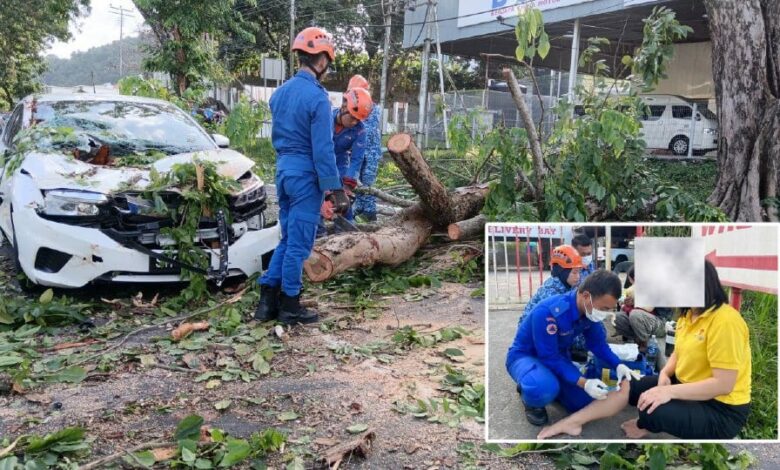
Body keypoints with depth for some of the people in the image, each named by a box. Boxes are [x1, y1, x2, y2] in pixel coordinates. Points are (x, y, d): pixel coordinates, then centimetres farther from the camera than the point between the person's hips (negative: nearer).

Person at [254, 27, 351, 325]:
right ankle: (290, 306, 11)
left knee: (287, 238, 17)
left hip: (283, 170, 8)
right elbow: (323, 150, -19)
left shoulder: (280, 93, 9)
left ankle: (267, 300, 17)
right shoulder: (317, 97, -16)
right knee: (299, 243, 2)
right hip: (306, 174, -8)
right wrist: (336, 190, -15)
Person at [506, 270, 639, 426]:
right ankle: (530, 398, -3)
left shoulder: (590, 310, -15)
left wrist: (618, 365, -18)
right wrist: (583, 383, -39)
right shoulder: (547, 312, -37)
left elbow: (597, 343, 0)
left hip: (558, 356, 7)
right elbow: (549, 357, -32)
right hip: (525, 356, -7)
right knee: (544, 388, -39)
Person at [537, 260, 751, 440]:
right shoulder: (690, 314, 4)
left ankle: (644, 427, 8)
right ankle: (572, 422, 6)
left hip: (722, 409, -9)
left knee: (654, 412, -28)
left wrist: (669, 392, -29)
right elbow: (680, 352, 15)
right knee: (627, 388, -1)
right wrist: (665, 373, -7)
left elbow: (724, 384, -27)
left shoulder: (724, 322, -26)